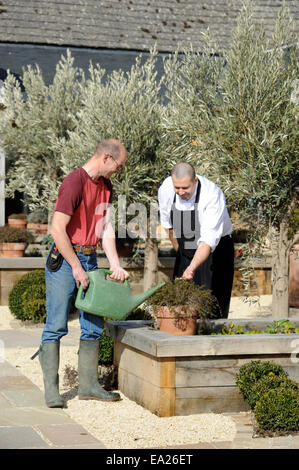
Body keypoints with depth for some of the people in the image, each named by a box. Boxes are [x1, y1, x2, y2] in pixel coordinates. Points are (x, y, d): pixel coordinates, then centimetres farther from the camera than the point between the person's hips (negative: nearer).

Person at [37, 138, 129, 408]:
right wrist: (76, 267, -17)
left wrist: (116, 266, -4)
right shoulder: (74, 183, -16)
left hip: (90, 258, 8)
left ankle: (88, 385, 16)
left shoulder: (106, 186, 9)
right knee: (56, 326, -5)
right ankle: (51, 390, -1)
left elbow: (106, 229, 7)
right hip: (64, 259, -8)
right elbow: (58, 229, -19)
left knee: (93, 326, 8)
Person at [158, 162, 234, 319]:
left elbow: (209, 240, -36)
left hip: (214, 249, -4)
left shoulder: (213, 195, -29)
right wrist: (178, 250, 14)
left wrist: (192, 268, -47)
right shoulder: (165, 190, -13)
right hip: (186, 251, 5)